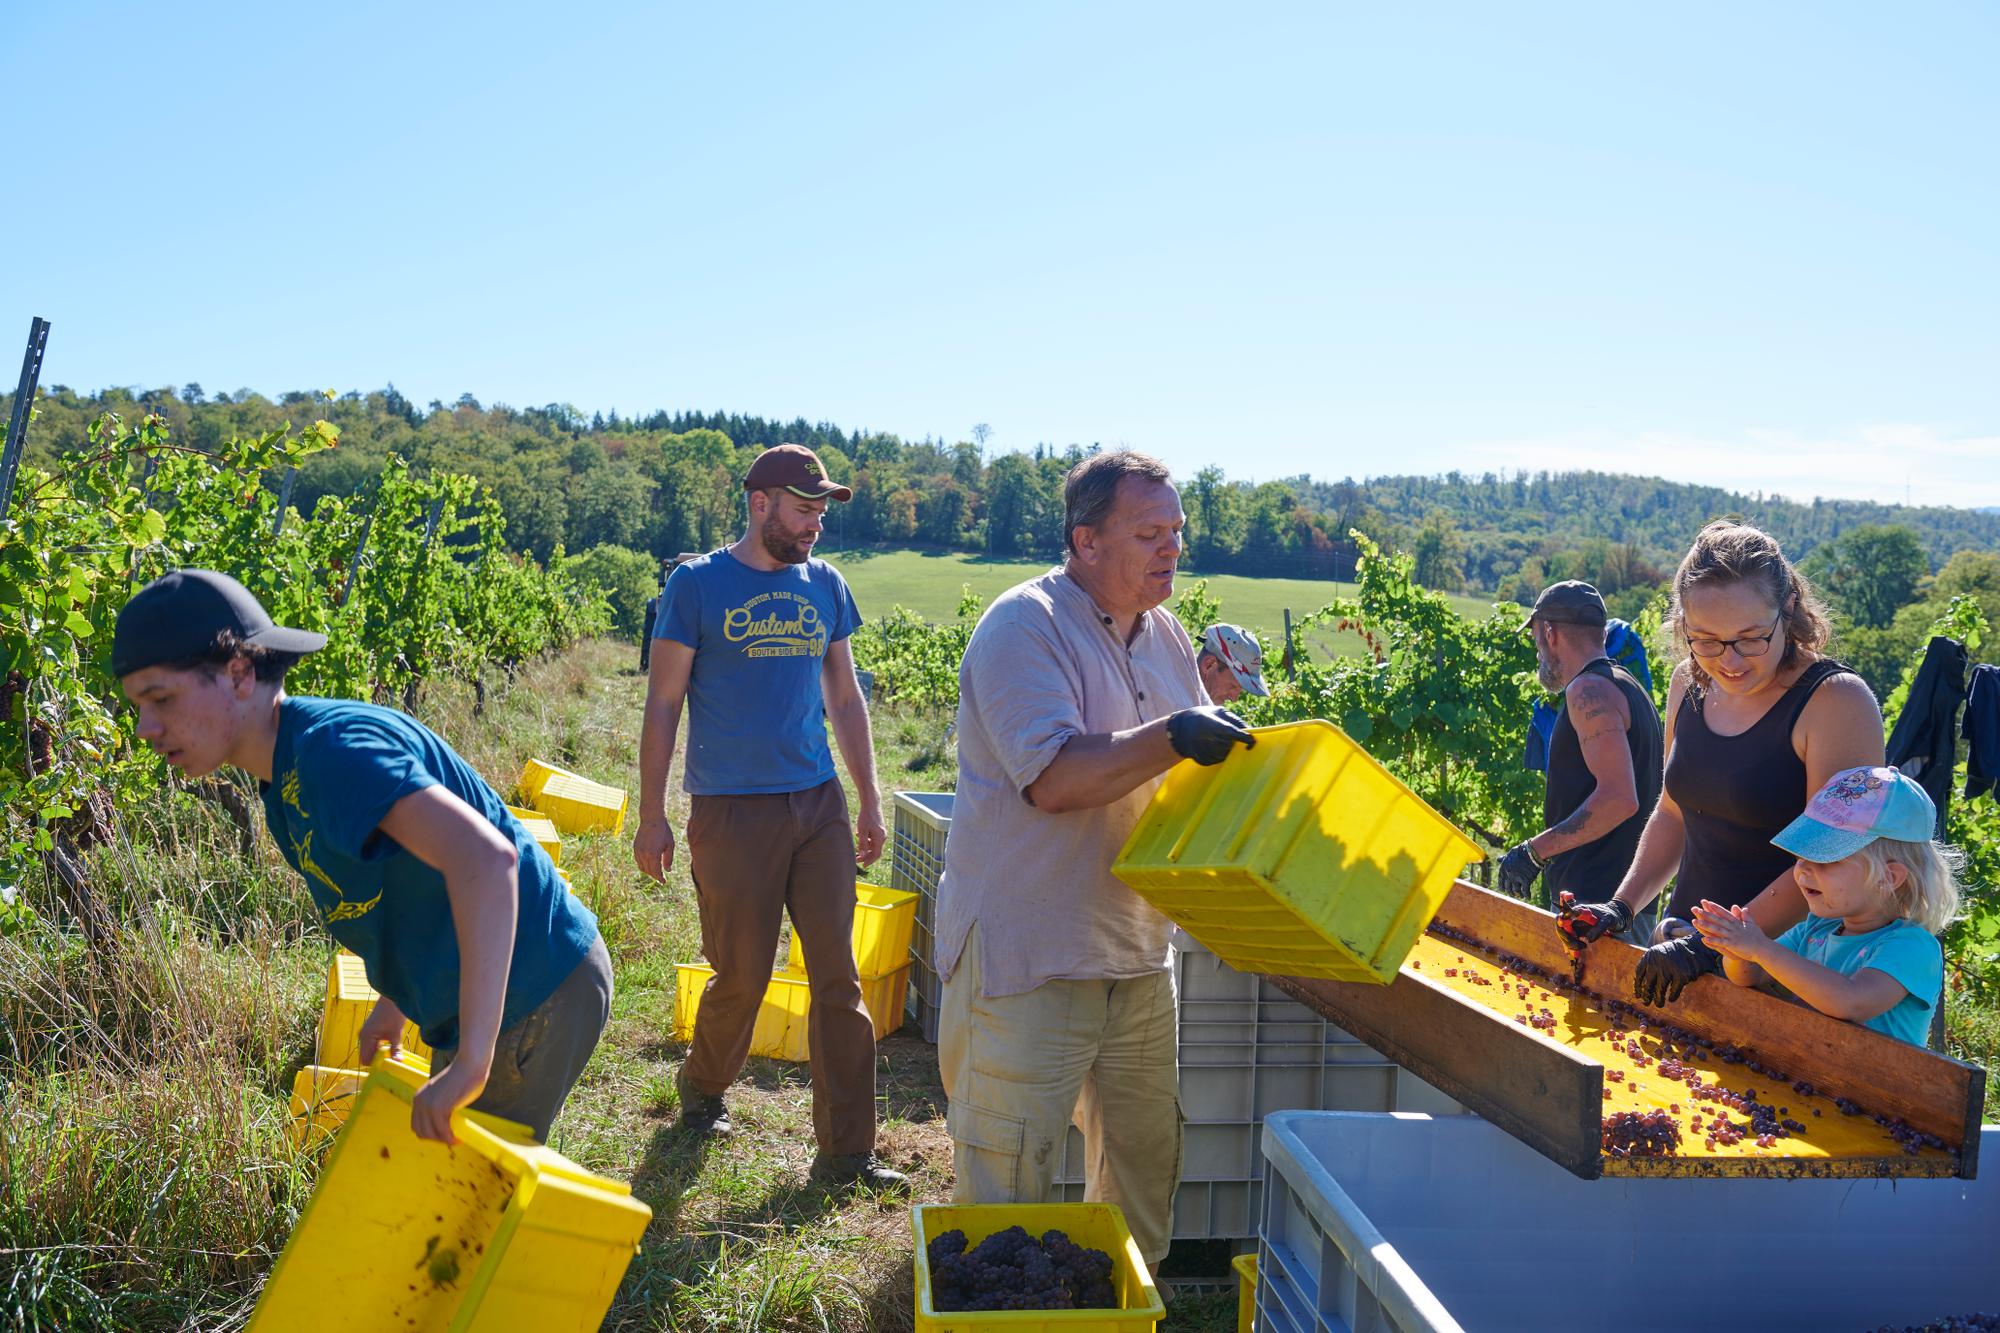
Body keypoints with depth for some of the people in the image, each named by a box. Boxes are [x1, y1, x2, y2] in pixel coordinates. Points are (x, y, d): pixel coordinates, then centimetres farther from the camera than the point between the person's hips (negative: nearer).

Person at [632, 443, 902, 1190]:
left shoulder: (825, 587, 9)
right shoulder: (697, 585, -3)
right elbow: (662, 707, -2)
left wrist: (870, 802, 13)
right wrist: (652, 818, -4)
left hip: (819, 805, 4)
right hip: (732, 812, -4)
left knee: (839, 979, 1)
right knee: (742, 976, 5)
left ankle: (845, 1154, 9)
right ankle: (702, 1086, 36)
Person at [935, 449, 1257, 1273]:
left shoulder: (1164, 635, 10)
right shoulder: (1025, 626, -15)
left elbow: (1196, 765, 19)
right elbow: (1052, 777, -26)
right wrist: (1169, 739, -30)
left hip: (1136, 954, 8)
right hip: (1026, 956, -8)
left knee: (1145, 1163, 18)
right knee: (1007, 1182, 1)